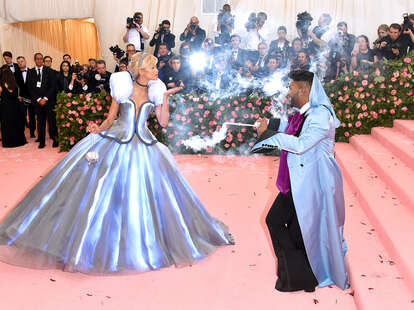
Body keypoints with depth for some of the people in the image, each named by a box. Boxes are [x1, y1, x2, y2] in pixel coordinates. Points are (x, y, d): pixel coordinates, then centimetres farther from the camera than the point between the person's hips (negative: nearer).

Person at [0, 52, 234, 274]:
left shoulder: (154, 91, 7)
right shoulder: (123, 87, 0)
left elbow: (163, 122, 2)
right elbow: (111, 118, 4)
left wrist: (165, 98, -7)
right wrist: (99, 129, -15)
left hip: (143, 146, 2)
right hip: (115, 143, -2)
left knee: (142, 195, 1)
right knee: (103, 190, -4)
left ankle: (142, 243, 17)